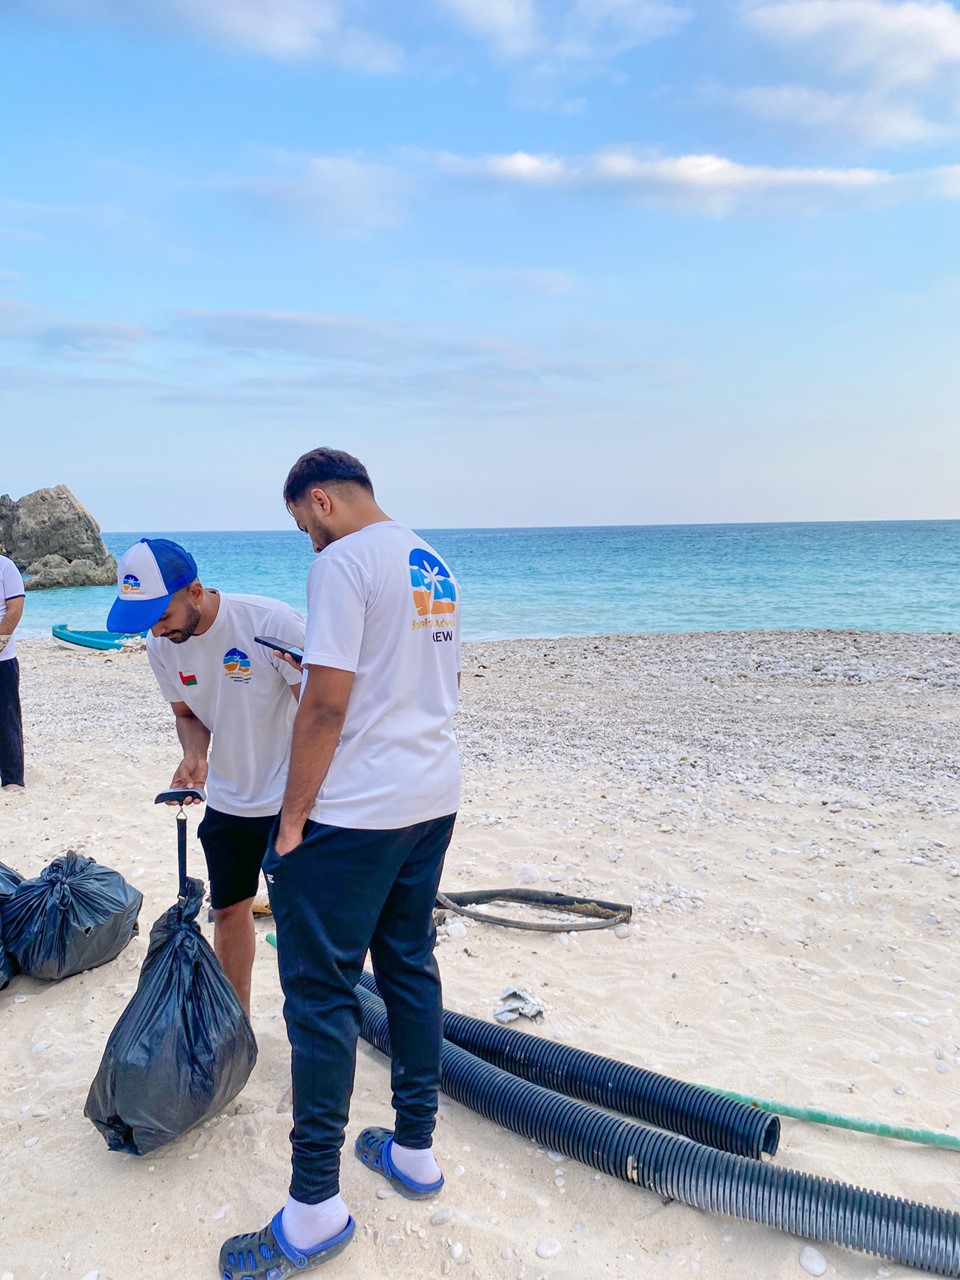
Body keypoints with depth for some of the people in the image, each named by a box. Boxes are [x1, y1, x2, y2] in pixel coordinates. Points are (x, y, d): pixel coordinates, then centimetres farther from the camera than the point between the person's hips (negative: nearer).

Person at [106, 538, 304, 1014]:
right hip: (226, 802, 6)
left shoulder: (272, 622, -25)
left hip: (291, 800, -5)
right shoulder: (161, 645, -7)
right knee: (229, 908, 15)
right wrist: (194, 755, -14)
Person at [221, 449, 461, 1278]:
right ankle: (415, 1151, 31)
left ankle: (315, 1209, 13)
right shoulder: (435, 567, 13)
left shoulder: (343, 563, -14)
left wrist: (293, 817, -12)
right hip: (434, 798, 9)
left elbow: (325, 705, -19)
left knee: (321, 990, 1)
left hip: (354, 815, -9)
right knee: (411, 969, 17)